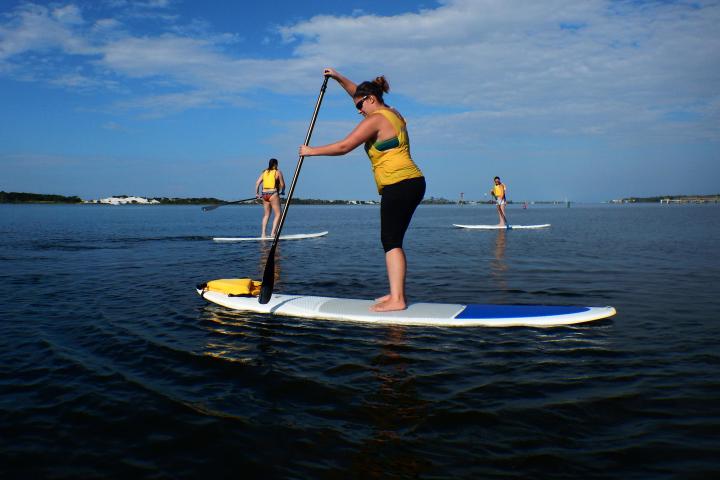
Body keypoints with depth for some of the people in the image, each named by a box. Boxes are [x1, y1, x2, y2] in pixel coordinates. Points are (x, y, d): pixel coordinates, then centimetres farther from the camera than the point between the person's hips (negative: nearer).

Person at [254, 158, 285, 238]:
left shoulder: (264, 172, 12)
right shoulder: (278, 172, -1)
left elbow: (257, 183, 6)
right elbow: (282, 185, -1)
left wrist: (257, 193, 13)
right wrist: (282, 191, 18)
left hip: (264, 194, 6)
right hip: (273, 194, -6)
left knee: (266, 215, 15)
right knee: (277, 214, 1)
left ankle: (263, 233, 11)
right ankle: (273, 233, -10)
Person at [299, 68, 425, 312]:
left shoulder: (376, 119, -8)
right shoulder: (393, 113, 20)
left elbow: (344, 146, -12)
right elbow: (360, 93, 36)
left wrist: (311, 151, -3)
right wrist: (339, 78, 34)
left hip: (398, 186, -10)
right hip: (413, 184, 10)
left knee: (391, 241, -11)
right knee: (393, 241, 11)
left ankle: (397, 299, -14)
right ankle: (396, 293, 14)